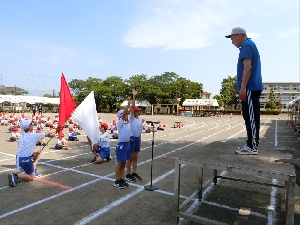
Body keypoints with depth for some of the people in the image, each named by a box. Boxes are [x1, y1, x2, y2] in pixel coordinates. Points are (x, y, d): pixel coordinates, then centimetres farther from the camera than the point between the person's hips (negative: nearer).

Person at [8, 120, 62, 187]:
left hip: (19, 158, 7)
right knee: (31, 178, 6)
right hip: (25, 159, -7)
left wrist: (35, 153, 7)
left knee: (37, 155, 29)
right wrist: (55, 130, 22)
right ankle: (15, 176, -13)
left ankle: (33, 172, 25)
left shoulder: (21, 137, 11)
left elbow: (24, 150, 11)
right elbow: (46, 133, 7)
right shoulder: (34, 136, -7)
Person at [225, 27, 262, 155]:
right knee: (251, 117, 9)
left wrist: (242, 87, -22)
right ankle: (252, 144, 15)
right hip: (253, 87, 10)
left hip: (249, 88, -10)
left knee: (250, 117, -8)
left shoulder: (246, 45, -6)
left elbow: (247, 67, -19)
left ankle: (252, 146, -4)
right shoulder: (251, 45, 25)